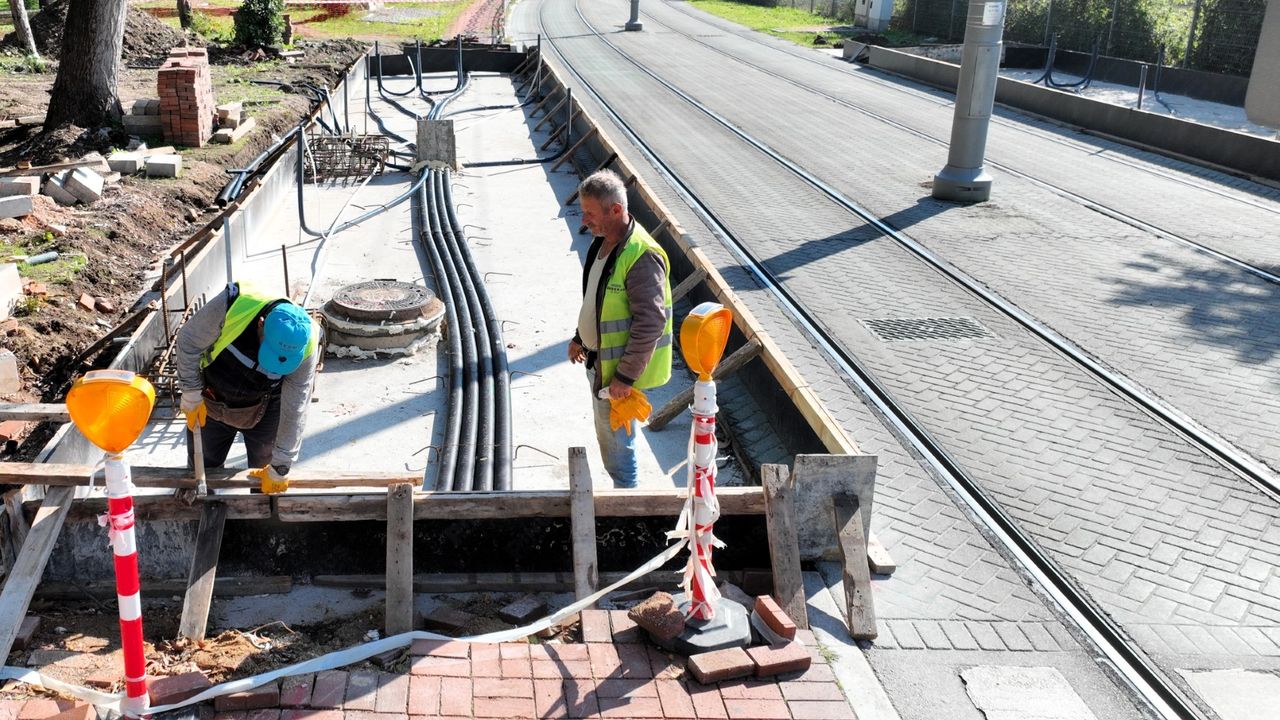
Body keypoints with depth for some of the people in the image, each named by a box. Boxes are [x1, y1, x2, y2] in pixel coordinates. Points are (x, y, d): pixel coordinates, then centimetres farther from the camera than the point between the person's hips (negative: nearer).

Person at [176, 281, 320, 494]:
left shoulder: (305, 349, -31)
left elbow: (294, 411, -21)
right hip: (212, 404, 1)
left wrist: (279, 469, -15)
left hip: (264, 411, -1)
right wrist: (192, 396, -15)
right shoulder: (232, 305, -37)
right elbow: (189, 341, -19)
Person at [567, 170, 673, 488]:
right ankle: (619, 485, 39)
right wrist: (580, 337, 25)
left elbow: (651, 322, -28)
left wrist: (625, 376, -25)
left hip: (618, 368, -10)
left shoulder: (642, 256, -26)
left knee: (616, 440, 2)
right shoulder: (603, 242, 5)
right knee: (606, 435, 22)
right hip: (597, 360, 10)